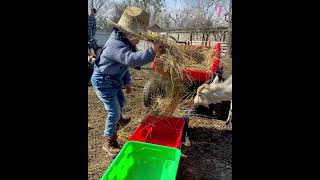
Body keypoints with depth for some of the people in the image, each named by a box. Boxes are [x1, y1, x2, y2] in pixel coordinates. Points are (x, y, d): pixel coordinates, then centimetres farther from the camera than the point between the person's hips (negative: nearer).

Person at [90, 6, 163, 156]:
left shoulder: (124, 42, 2)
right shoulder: (116, 44, -31)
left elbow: (125, 64, 11)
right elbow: (131, 59, -50)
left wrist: (127, 82, 14)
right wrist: (152, 51, -52)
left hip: (113, 80, 10)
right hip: (103, 82, -10)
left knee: (120, 102, 27)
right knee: (114, 111, -8)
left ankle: (118, 120, 58)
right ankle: (108, 142, 11)